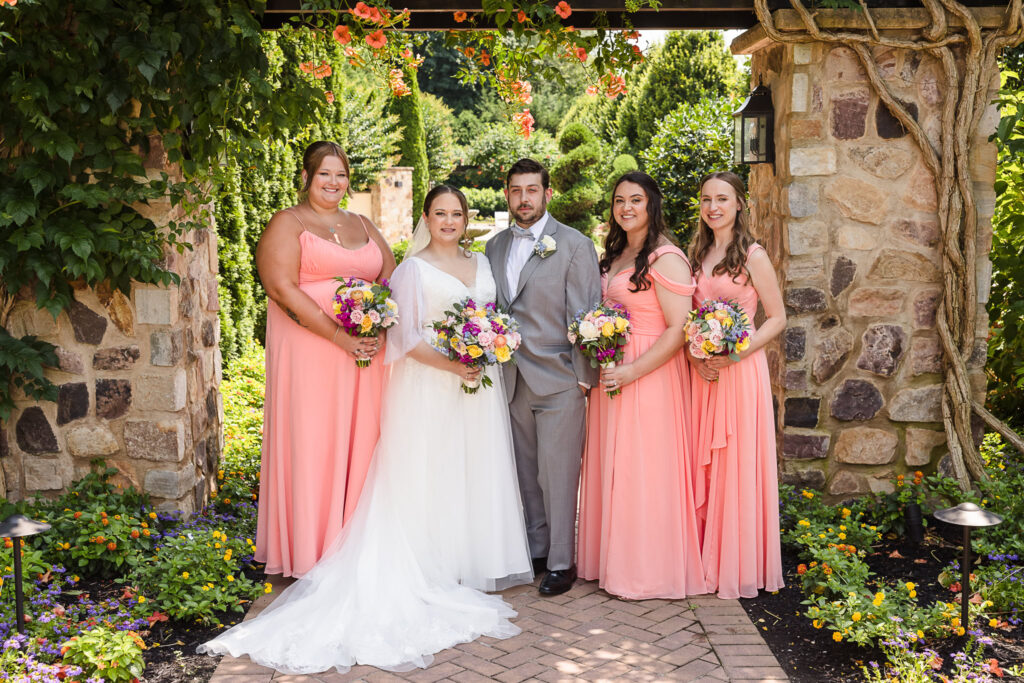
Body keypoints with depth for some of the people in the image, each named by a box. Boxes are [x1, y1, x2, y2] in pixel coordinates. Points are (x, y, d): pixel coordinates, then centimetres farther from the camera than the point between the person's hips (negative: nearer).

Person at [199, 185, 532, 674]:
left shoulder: (482, 263, 16)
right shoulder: (413, 268, -2)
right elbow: (405, 337, -9)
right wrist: (450, 364, -20)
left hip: (480, 385, 6)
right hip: (430, 389, -6)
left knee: (477, 475, 9)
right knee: (430, 477, -4)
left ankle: (474, 565, 20)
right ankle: (433, 574, 3)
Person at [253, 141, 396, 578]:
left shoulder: (363, 226, 18)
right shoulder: (287, 223, 1)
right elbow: (282, 287, -12)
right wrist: (340, 335, -18)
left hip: (364, 357, 5)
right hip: (309, 356, -5)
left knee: (358, 443, 6)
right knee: (310, 445, -2)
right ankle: (308, 553, 8)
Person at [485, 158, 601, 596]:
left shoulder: (574, 245, -5)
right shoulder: (494, 247, 11)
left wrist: (583, 378, -10)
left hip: (558, 380, -5)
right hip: (511, 379, 5)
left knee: (558, 473, 0)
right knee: (525, 472, 13)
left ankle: (561, 562, 13)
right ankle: (535, 550, 27)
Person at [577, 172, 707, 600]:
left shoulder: (665, 258, -12)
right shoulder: (615, 255, 14)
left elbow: (678, 331, -17)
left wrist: (632, 371, -21)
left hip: (648, 376, -8)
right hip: (611, 375, 8)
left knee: (643, 470, -2)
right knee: (612, 467, 12)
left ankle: (648, 570, 12)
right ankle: (616, 560, 25)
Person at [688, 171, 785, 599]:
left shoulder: (752, 256, -4)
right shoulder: (697, 255, 12)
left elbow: (777, 318, -5)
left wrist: (734, 354, -16)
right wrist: (695, 358, -3)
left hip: (740, 370, -5)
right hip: (700, 371, 5)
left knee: (738, 466, -1)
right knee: (704, 465, 8)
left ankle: (741, 567, 11)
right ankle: (709, 562, 18)